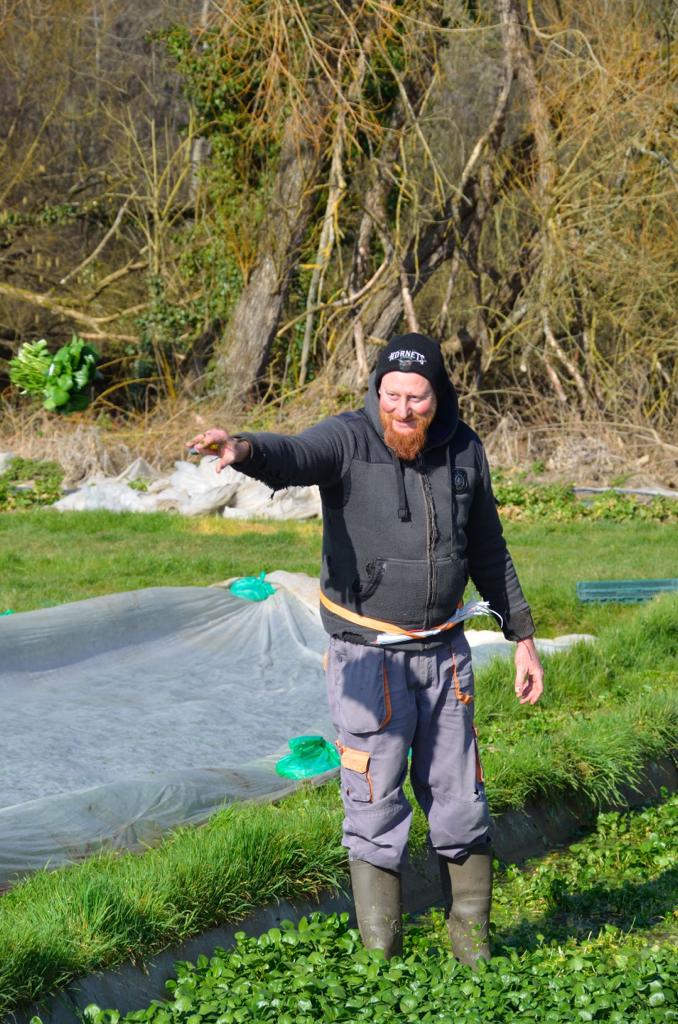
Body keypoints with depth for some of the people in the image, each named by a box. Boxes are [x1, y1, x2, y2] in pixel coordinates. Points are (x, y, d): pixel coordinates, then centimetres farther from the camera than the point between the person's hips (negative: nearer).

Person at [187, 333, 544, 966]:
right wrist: (244, 448, -60)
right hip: (367, 657, -4)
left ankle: (472, 952, 28)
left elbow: (489, 552, 13)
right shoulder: (349, 440, -14)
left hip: (443, 652, 4)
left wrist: (522, 638, 15)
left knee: (459, 804, 12)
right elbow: (292, 457, -37)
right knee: (376, 816, -1)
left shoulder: (463, 451, 1)